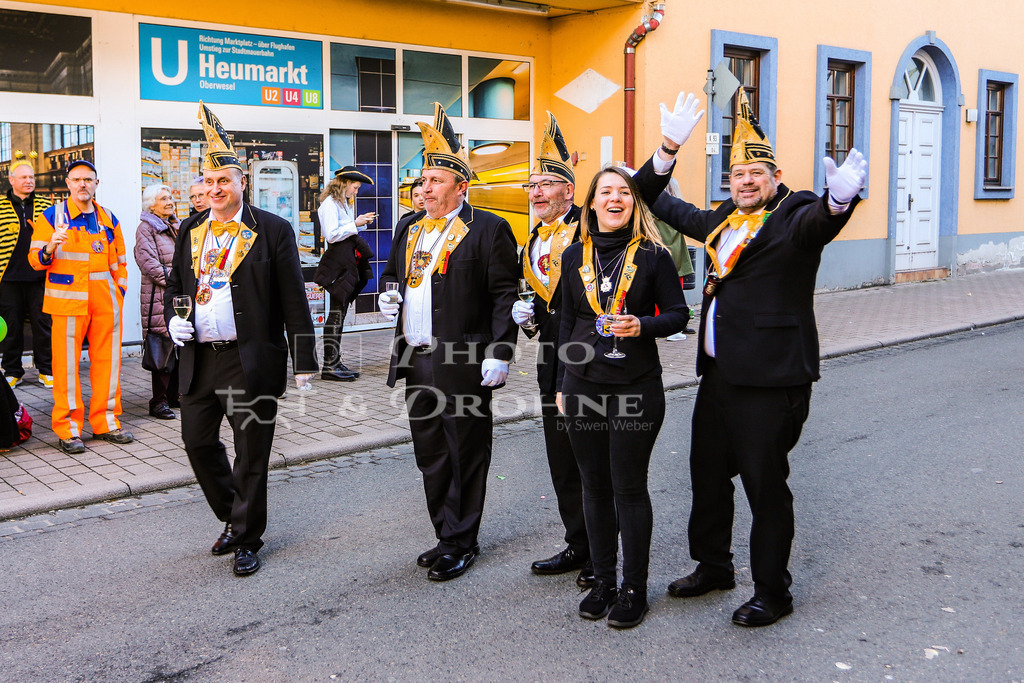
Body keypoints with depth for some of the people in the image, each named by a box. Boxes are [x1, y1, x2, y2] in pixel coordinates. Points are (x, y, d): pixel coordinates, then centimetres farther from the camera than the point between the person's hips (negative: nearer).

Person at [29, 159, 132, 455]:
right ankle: (68, 428, 4)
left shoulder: (108, 219, 14)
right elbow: (35, 259, -2)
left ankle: (105, 421, 16)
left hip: (105, 302, 4)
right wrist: (51, 247, -22)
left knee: (107, 359, 6)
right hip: (68, 300, -4)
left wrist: (119, 293, 10)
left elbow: (119, 262, 21)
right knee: (67, 363, -4)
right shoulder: (52, 217, 2)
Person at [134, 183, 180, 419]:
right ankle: (159, 401, -3)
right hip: (158, 296, -7)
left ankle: (173, 394, 19)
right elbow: (149, 262, -13)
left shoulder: (176, 226, 20)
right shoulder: (146, 228, -3)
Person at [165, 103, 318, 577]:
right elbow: (174, 284, 22)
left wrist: (304, 361, -9)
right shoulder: (190, 230, 10)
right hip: (199, 360, 5)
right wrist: (173, 320, 0)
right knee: (197, 441, 11)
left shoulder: (273, 231, -5)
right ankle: (233, 518, 33)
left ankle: (247, 539, 20)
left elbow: (293, 300, -6)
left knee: (251, 453, 3)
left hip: (252, 361, -5)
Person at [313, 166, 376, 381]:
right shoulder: (329, 204, -10)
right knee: (336, 313, -9)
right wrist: (355, 224, -15)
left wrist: (362, 223, 12)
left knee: (340, 313, 9)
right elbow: (332, 235, -19)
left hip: (347, 262, 10)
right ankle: (329, 366, -6)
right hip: (337, 263, -10)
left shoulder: (344, 203, 22)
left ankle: (335, 363, 12)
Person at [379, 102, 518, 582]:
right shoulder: (409, 228, 15)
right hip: (416, 363, 7)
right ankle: (446, 536, 28)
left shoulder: (488, 230, -6)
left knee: (466, 455, 3)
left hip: (463, 364, -7)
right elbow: (392, 274, 28)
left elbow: (504, 295, -10)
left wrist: (499, 354, -16)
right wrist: (389, 296, 5)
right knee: (430, 455, 14)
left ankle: (461, 543, 14)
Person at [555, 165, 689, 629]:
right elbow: (567, 323, 13)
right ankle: (602, 581, 23)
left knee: (629, 487, 1)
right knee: (595, 486, 10)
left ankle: (634, 589, 14)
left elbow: (678, 314, 1)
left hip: (637, 387, -3)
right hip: (583, 385, 3)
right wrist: (562, 383, 11)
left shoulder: (653, 255, -1)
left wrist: (642, 326, -19)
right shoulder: (575, 256, 9)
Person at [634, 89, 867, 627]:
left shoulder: (794, 217, -7)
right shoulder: (722, 221, 14)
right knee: (708, 473, 19)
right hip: (718, 375, 8)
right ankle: (712, 565, 39)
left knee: (765, 484, 2)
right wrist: (670, 149, 8)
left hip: (770, 380, -8)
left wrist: (840, 197, -54)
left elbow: (821, 221, -31)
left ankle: (772, 592, 18)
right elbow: (660, 205, 22)